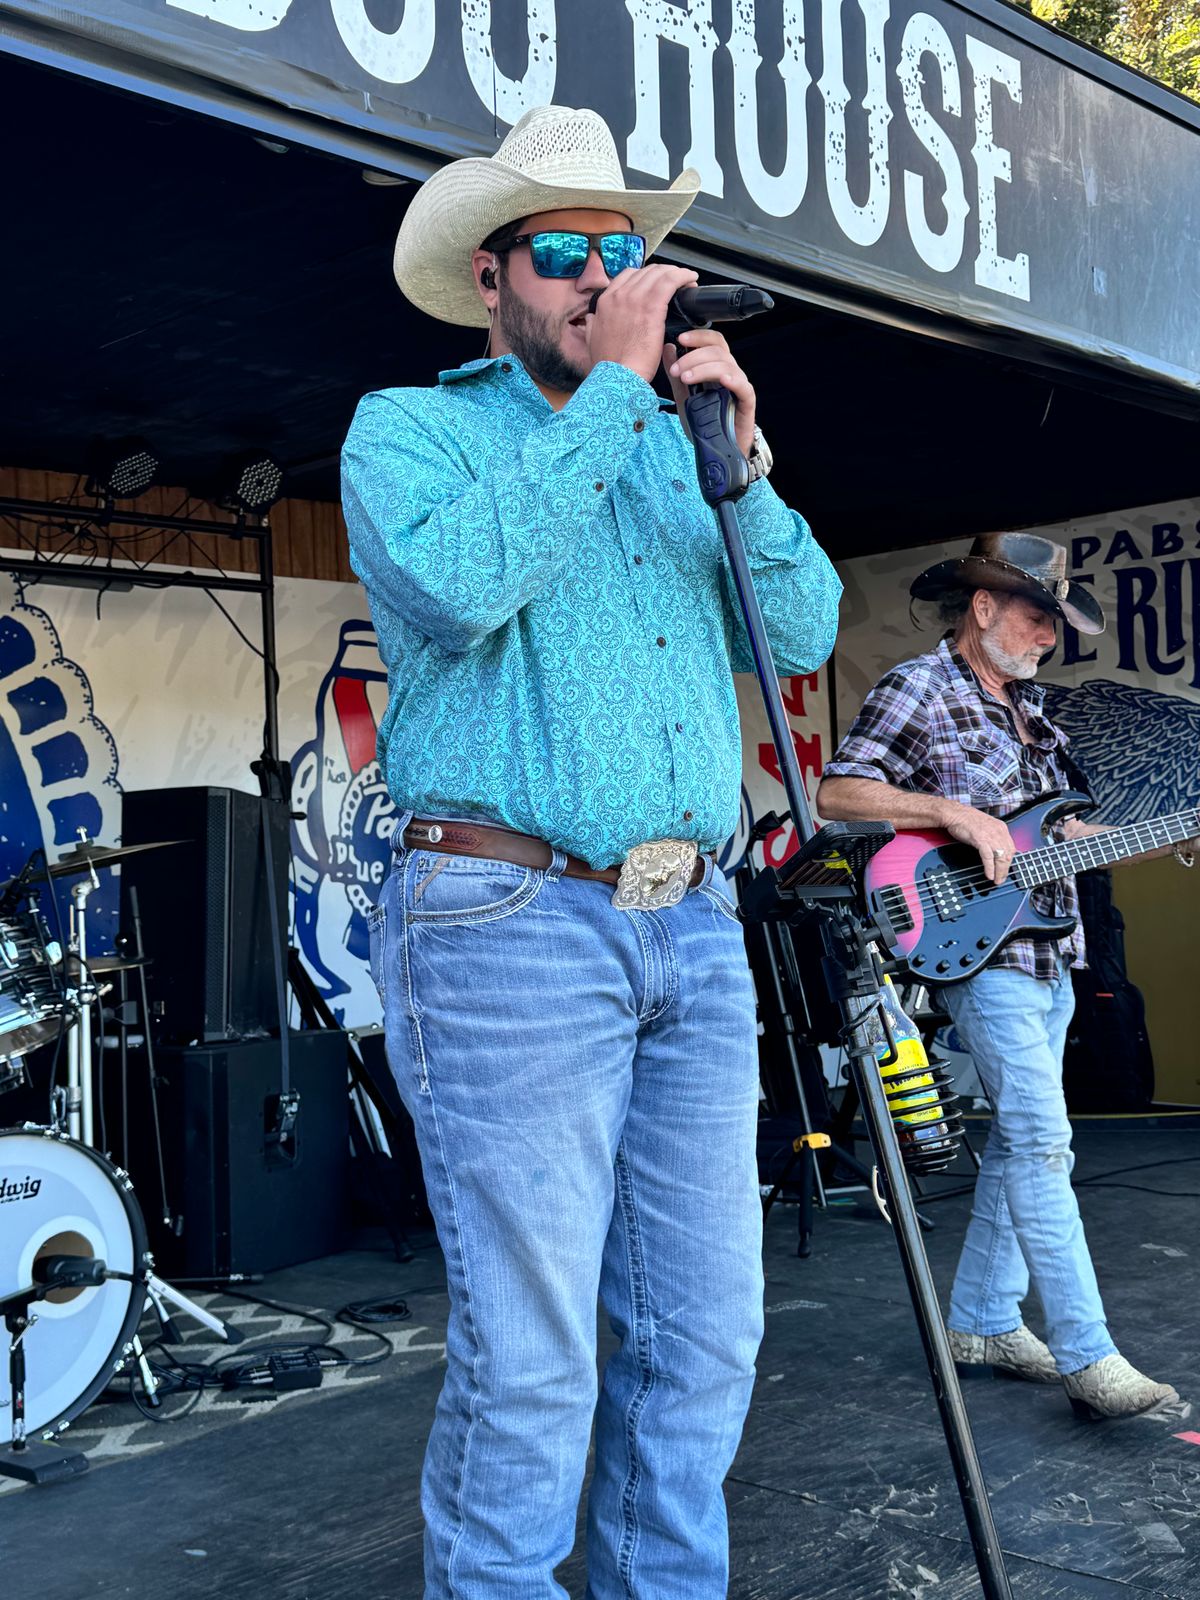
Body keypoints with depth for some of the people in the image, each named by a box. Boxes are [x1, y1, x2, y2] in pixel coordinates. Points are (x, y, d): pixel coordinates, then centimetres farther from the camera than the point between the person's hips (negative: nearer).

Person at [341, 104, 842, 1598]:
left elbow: (802, 633, 10)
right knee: (530, 1360, -2)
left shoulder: (673, 449, 18)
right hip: (510, 924, -5)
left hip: (693, 924, 6)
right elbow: (457, 580, -18)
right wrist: (612, 385, -13)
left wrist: (739, 459, -4)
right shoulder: (408, 427, 4)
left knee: (705, 1337, 11)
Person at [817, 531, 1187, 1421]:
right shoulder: (917, 689, -7)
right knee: (1043, 1142, -13)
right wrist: (955, 812, -22)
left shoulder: (1027, 704, 18)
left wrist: (1155, 837, 13)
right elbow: (838, 794, -15)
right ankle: (1086, 1357, -11)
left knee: (1016, 1138, 11)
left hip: (1047, 953, 9)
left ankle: (982, 1322, 21)